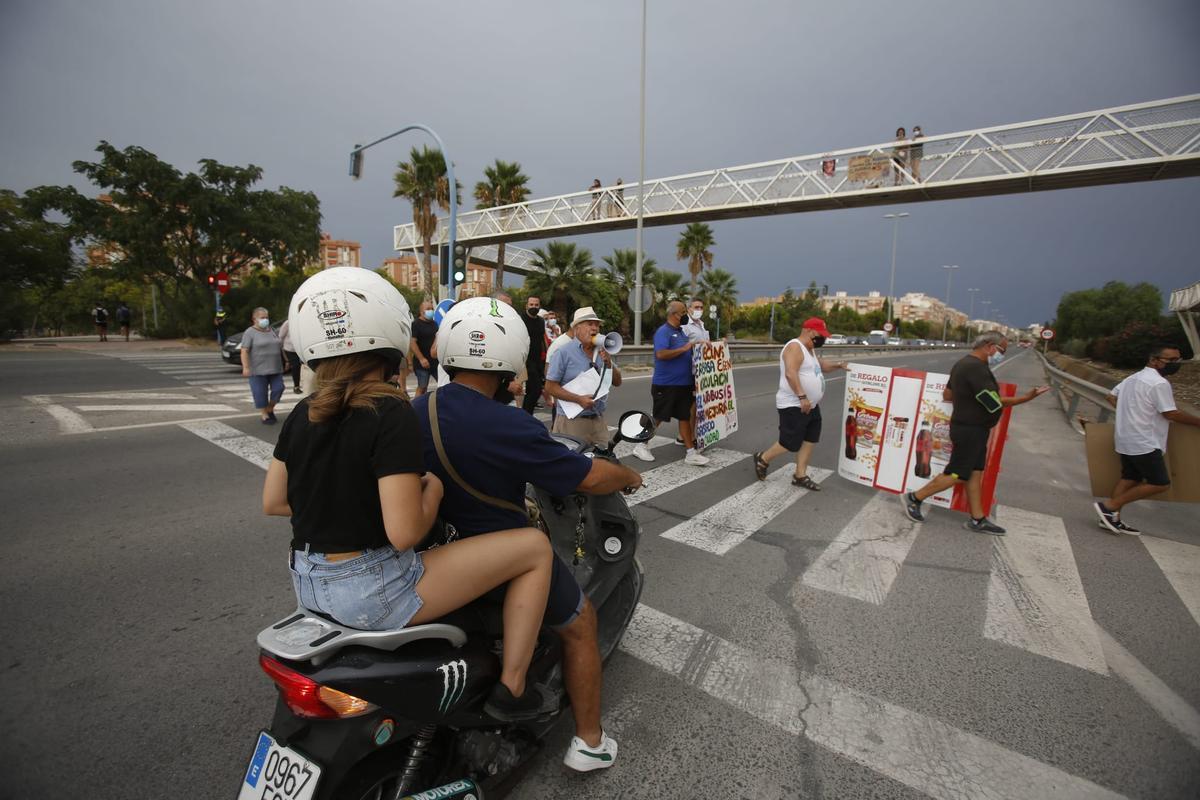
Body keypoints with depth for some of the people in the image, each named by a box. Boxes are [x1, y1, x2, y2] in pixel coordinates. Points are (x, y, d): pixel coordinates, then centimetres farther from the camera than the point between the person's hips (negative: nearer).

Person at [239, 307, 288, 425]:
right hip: (258, 370, -5)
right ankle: (264, 416, 9)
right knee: (260, 393, 0)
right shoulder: (250, 332, -5)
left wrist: (285, 361, 18)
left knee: (278, 388, 1)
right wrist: (246, 367, -19)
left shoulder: (272, 331, 13)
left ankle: (270, 409, 21)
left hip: (275, 369, 5)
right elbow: (244, 351, -12)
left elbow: (280, 347, 21)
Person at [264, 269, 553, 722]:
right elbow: (405, 533, -23)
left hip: (308, 584, 8)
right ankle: (511, 688, 8)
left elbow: (272, 503, 11)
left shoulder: (302, 414, 2)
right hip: (373, 594, -8)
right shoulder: (391, 415, -21)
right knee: (535, 547, -4)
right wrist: (432, 487, -6)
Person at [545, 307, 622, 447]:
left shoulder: (602, 351, 8)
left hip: (598, 420, 5)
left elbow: (617, 382, 10)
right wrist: (579, 399, -20)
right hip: (571, 420, -5)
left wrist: (608, 363, -8)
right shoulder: (563, 353, -8)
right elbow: (550, 387, -10)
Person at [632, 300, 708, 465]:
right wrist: (684, 349, -23)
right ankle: (640, 446, 19)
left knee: (685, 416, 9)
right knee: (658, 417, 2)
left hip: (684, 384, 8)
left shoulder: (682, 331, 14)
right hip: (665, 384, -8)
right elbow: (661, 354, -28)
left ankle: (691, 453, 14)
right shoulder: (663, 331, -13)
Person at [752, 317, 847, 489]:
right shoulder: (795, 347, -17)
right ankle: (762, 459, 17)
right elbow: (791, 374, -29)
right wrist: (802, 397, -32)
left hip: (811, 406, 11)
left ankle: (800, 476, 18)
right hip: (793, 406, -11)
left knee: (810, 440, 10)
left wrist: (838, 364, 18)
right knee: (791, 444, -5)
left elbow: (821, 365, 35)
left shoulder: (810, 350, 17)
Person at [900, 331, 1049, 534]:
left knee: (975, 473, 12)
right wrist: (1026, 397, -18)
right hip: (970, 430, -10)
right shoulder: (976, 368, -21)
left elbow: (947, 394, 18)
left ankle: (977, 520, 18)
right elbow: (995, 402, -22)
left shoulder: (963, 363, 11)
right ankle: (914, 498, 6)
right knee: (957, 474, -2)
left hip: (970, 428, 10)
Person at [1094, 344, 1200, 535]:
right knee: (1160, 484, -2)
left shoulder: (1133, 378, 13)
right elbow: (1171, 414, -14)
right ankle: (1109, 505, -5)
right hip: (1144, 443, -9)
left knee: (1129, 478, 12)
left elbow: (1111, 397, 21)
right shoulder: (1159, 383, -16)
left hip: (1127, 440, 9)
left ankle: (1112, 518, 12)